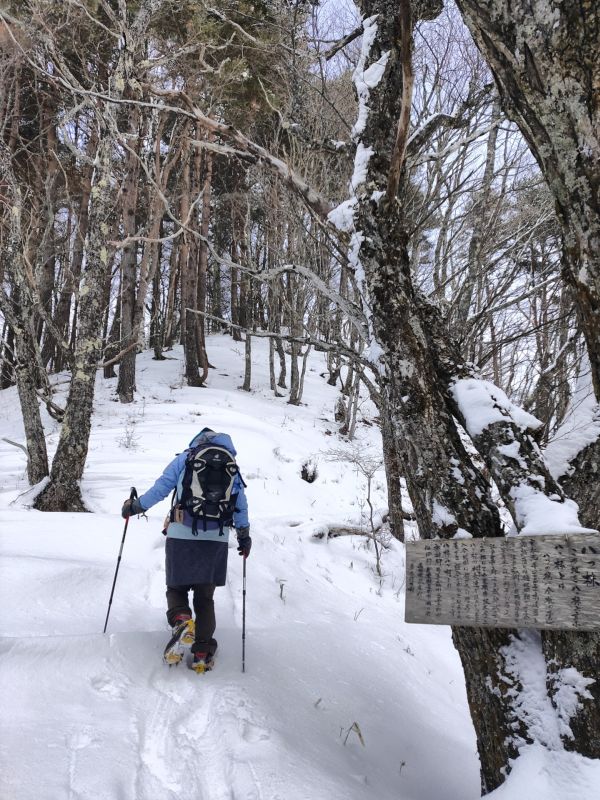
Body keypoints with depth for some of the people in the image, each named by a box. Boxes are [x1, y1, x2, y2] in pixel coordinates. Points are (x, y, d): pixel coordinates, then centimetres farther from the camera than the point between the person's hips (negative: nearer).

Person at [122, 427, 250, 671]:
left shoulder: (185, 458, 6)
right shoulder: (232, 467, 13)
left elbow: (160, 488, 1)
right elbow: (241, 504, 13)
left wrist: (135, 506, 14)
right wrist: (244, 536, 22)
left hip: (182, 535, -2)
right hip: (217, 540, 2)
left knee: (176, 588, 13)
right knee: (205, 597, 13)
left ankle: (181, 621, -17)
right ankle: (202, 653, 6)